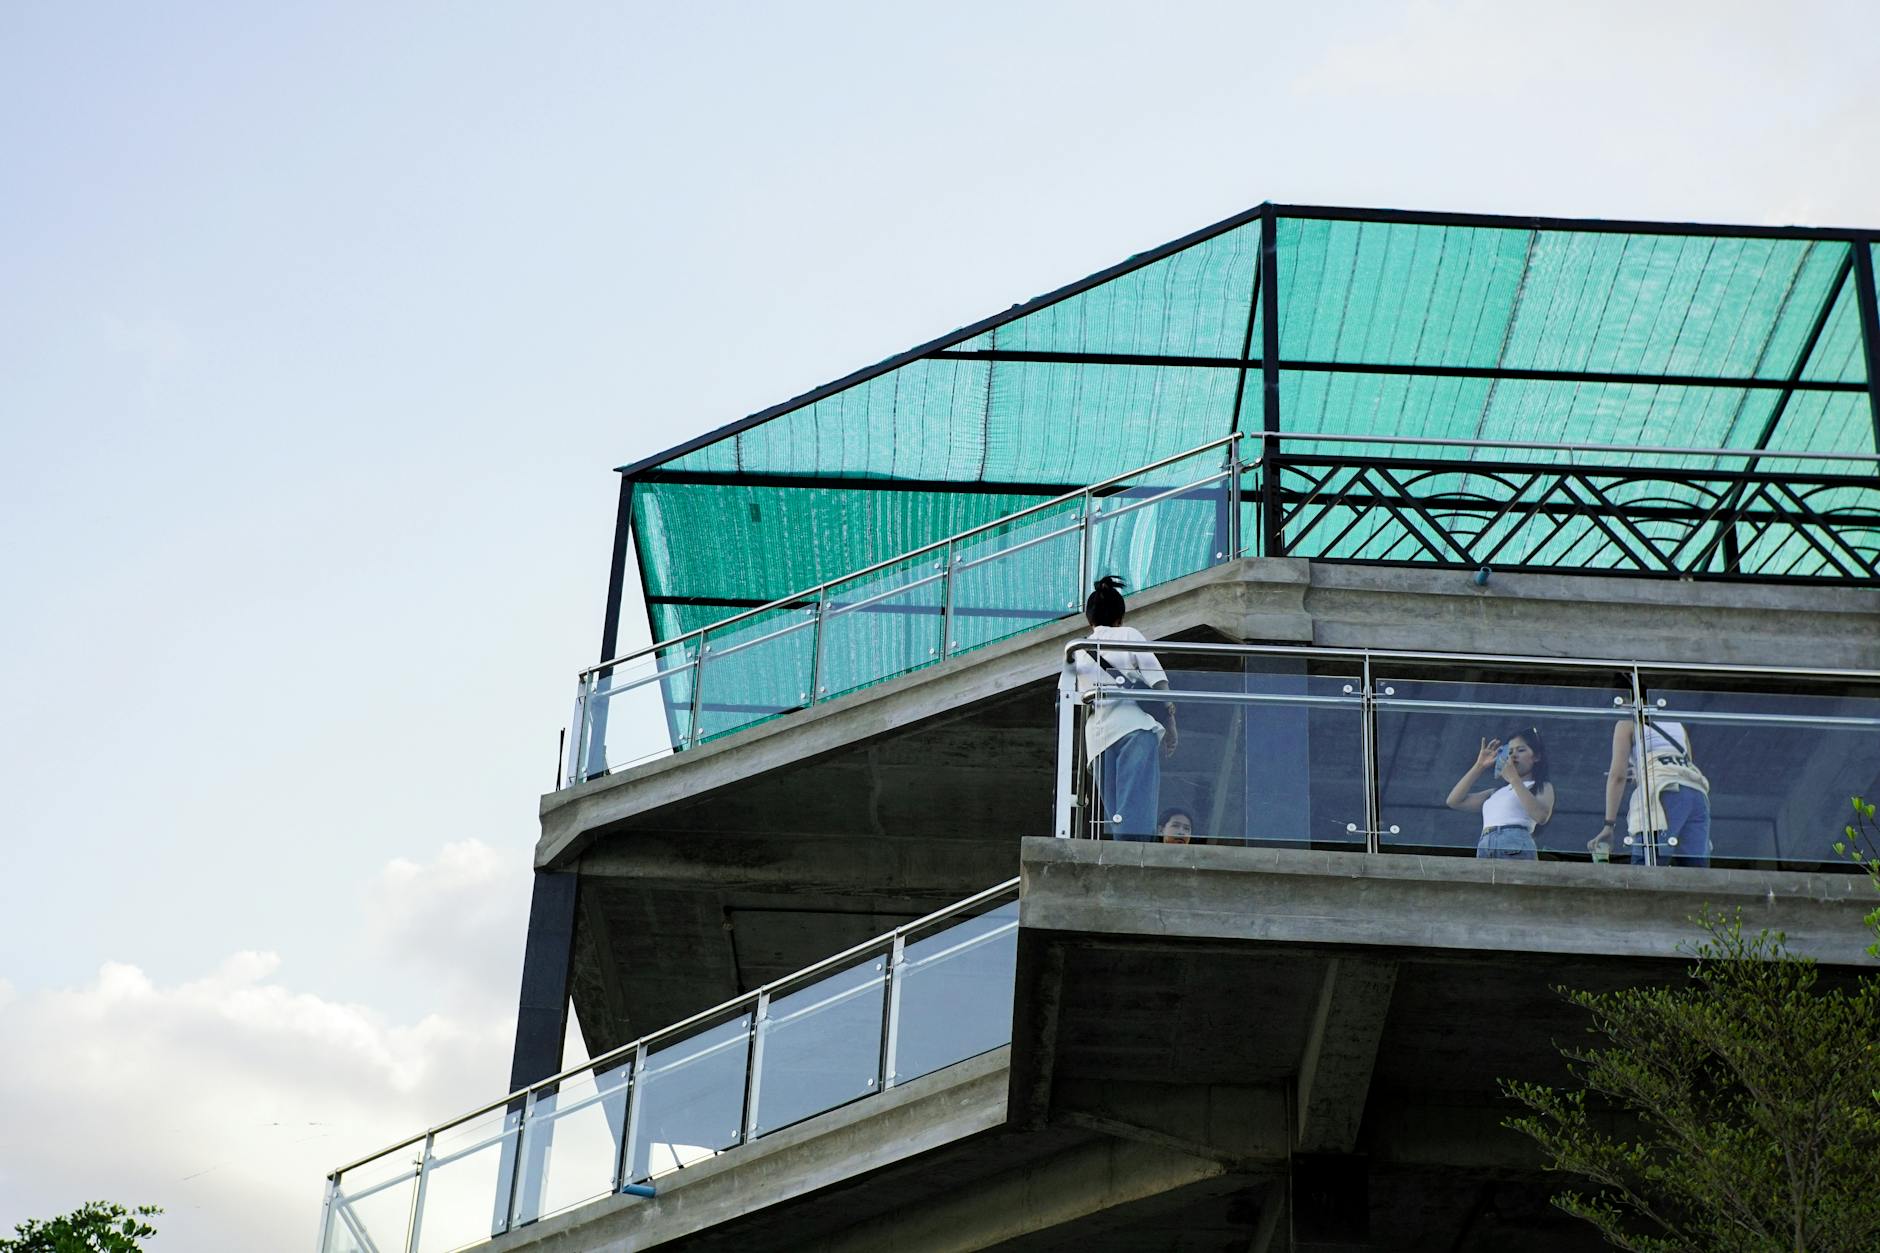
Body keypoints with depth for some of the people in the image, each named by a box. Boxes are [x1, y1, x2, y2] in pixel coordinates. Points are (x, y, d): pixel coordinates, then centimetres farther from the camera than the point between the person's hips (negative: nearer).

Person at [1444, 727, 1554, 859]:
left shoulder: (1543, 788, 19)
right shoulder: (1497, 792, 32)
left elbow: (1541, 815, -4)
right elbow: (1453, 801, 26)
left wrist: (1514, 778, -1)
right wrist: (1479, 766, 23)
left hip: (1516, 850, -5)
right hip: (1484, 853, 5)